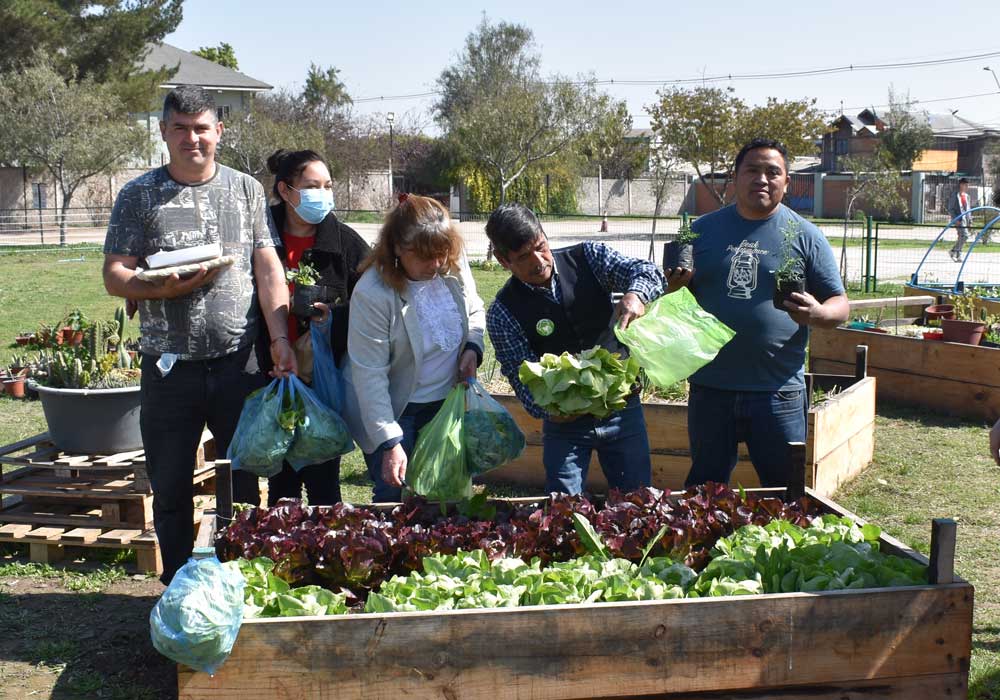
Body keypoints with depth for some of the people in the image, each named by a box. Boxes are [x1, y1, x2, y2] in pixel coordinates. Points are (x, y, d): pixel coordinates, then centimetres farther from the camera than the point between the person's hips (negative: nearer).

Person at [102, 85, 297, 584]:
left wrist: (280, 339, -6)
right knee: (171, 486, 9)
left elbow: (268, 268, 3)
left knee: (243, 482, 10)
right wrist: (164, 288, -19)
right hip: (169, 365, 0)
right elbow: (114, 275, 0)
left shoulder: (246, 190, 6)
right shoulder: (138, 197, 3)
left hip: (239, 361, 1)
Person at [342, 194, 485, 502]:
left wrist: (472, 348, -8)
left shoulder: (454, 266, -9)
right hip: (394, 409, -5)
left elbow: (474, 311, 13)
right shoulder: (372, 293, -26)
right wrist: (389, 442, -24)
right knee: (393, 495, -2)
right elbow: (369, 375, -23)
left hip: (446, 401, 5)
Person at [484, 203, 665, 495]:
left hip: (623, 410, 2)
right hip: (565, 421, -1)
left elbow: (648, 272, -12)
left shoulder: (588, 258, -5)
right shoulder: (503, 313, -10)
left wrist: (635, 295, -36)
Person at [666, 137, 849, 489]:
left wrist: (818, 314, -20)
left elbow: (840, 305, 3)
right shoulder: (704, 229, 7)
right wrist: (676, 287, -10)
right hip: (711, 387, 2)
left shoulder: (805, 235, 2)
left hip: (779, 392, -2)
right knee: (704, 493, 14)